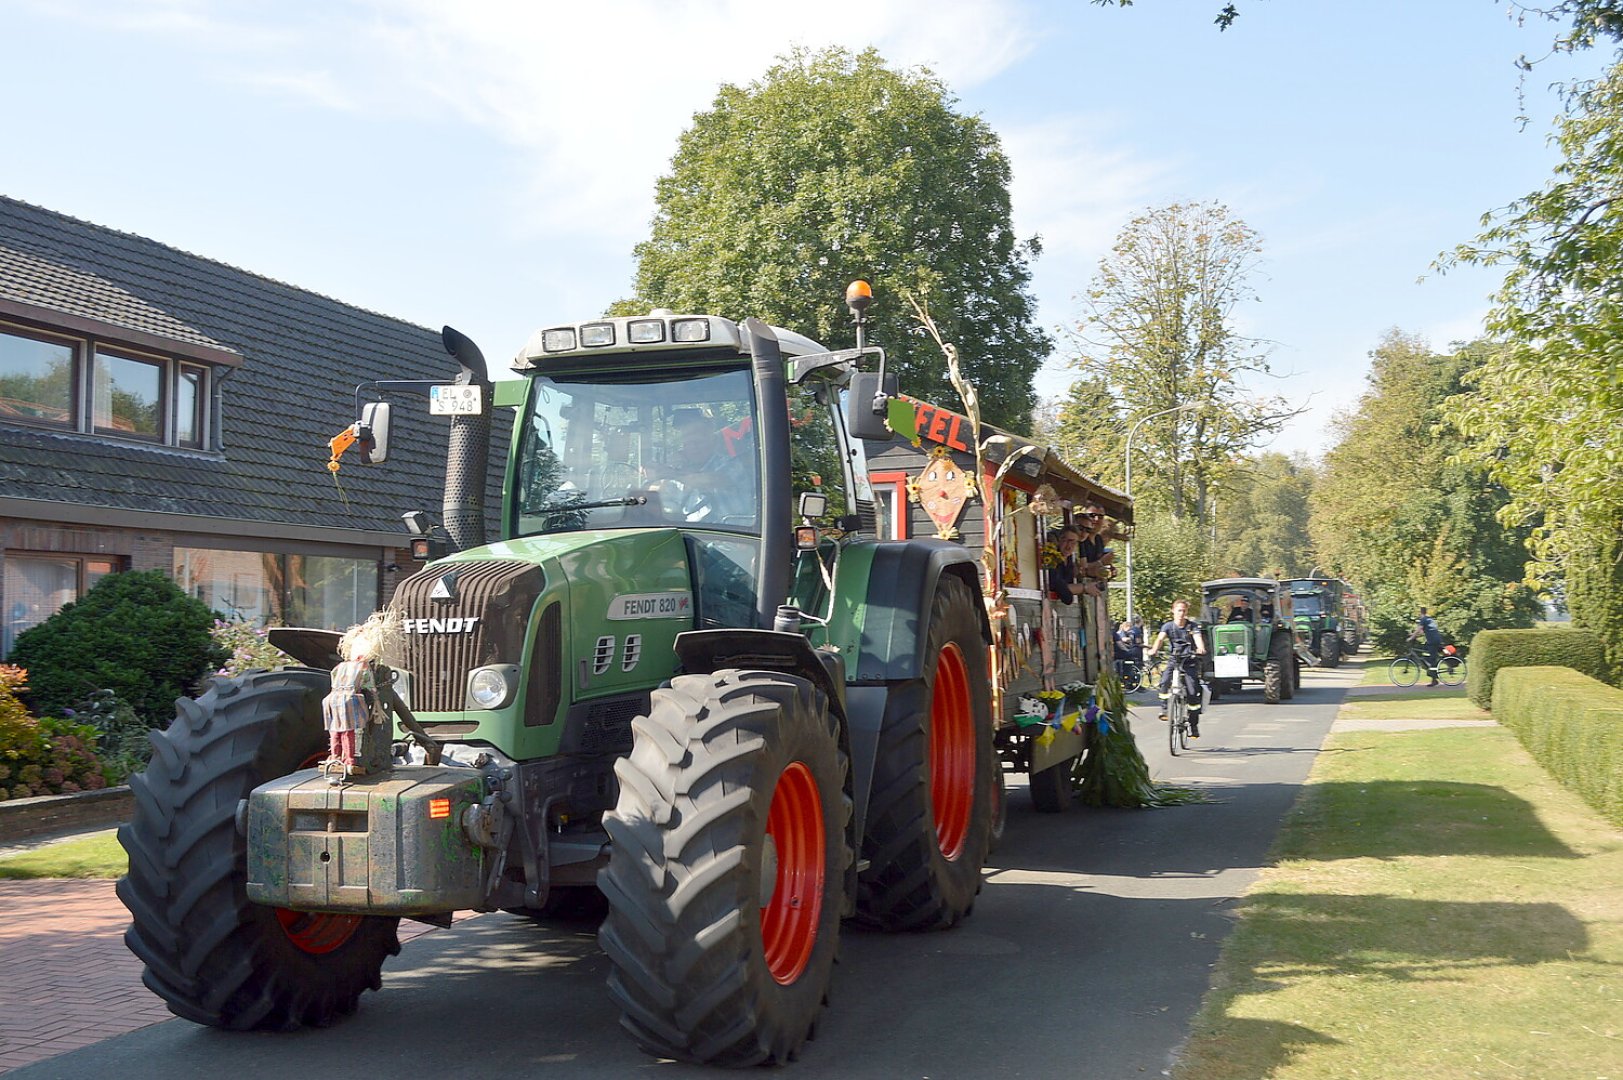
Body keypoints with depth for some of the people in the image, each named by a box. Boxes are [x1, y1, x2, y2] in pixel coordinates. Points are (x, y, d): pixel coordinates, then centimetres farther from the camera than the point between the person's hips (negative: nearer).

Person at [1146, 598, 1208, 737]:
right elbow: (1160, 638, -19)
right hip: (1174, 660, 1)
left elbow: (1198, 639, -22)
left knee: (1193, 692, -8)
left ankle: (1194, 725, 4)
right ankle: (1164, 707, -5)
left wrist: (1201, 649, -46)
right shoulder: (1168, 626, -3)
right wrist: (1153, 651, -40)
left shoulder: (1192, 626, -4)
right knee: (1164, 681, -27)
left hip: (1190, 661, -1)